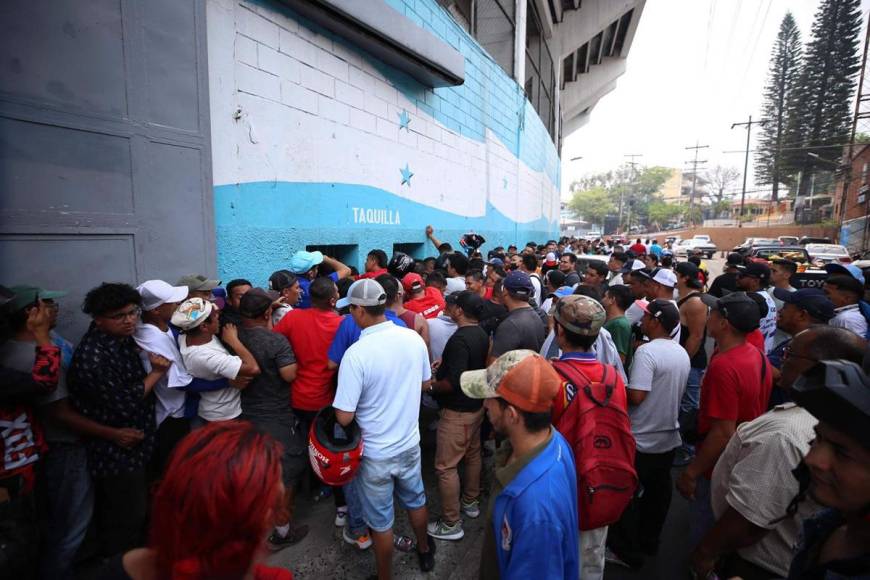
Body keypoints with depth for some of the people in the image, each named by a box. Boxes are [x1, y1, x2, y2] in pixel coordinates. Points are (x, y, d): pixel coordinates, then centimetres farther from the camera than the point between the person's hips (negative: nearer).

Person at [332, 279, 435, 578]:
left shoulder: (356, 353, -28)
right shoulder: (413, 338, -12)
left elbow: (344, 418, -22)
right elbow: (425, 383, 4)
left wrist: (367, 396, -3)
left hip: (375, 453, -5)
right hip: (409, 443, 5)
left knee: (381, 521, 17)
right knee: (415, 500, 29)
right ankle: (424, 550, 53)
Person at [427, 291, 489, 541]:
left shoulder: (460, 339, -26)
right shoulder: (482, 334, 2)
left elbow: (453, 383, -29)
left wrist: (430, 385, -12)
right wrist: (446, 360, 7)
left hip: (457, 411, -10)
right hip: (477, 405, 10)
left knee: (446, 466, 2)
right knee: (473, 455, 23)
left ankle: (451, 524, 14)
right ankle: (471, 502, 41)